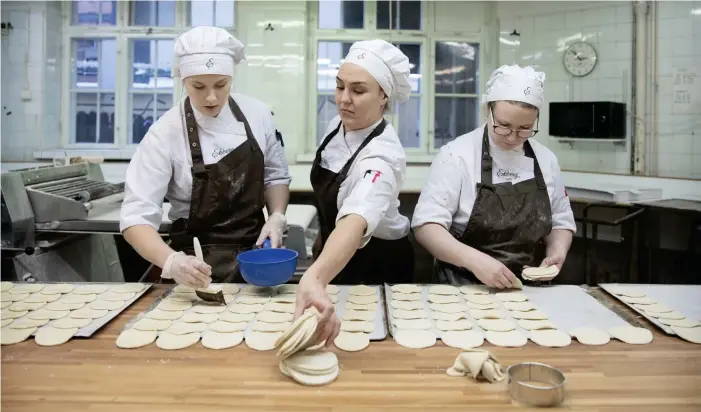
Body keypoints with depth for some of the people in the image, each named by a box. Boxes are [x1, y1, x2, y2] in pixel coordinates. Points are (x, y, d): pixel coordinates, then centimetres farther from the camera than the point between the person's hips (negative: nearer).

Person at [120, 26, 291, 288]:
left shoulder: (257, 114, -6)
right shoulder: (166, 133, -16)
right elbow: (137, 216, -18)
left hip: (256, 253, 3)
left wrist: (277, 217, -10)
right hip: (200, 267, -2)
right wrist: (171, 261, -36)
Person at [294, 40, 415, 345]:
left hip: (376, 267, -7)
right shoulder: (337, 125, -9)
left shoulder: (382, 155, -33)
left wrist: (314, 278, -69)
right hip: (337, 256, 7)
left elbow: (356, 223, -53)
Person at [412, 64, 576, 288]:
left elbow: (561, 222, 15)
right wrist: (473, 259, -28)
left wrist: (557, 251, -5)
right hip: (463, 286, -4)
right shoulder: (457, 154, -9)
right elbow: (426, 225, -14)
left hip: (528, 288, 4)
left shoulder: (546, 159, 5)